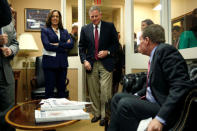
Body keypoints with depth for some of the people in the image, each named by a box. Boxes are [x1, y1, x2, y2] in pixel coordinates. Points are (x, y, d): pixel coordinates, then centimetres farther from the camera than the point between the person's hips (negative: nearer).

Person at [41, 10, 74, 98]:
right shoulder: (45, 30, 5)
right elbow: (47, 45, -11)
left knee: (62, 88, 9)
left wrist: (58, 45, -12)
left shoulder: (64, 32, 16)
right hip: (50, 63, -4)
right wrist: (64, 47, -9)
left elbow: (71, 44, 0)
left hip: (62, 63, 4)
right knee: (49, 89, 0)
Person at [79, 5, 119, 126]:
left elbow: (116, 43, 5)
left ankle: (104, 115, 11)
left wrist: (107, 52, -12)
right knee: (93, 92, 8)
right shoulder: (85, 29, 9)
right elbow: (81, 46, 10)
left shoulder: (110, 26, 3)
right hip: (91, 64, 3)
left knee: (105, 91, -5)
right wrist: (84, 60, -4)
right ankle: (96, 113, 24)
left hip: (106, 64, -2)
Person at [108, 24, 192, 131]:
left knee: (125, 103, -26)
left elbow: (181, 86, -26)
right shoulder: (155, 55, 12)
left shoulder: (165, 50, -16)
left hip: (164, 108, -10)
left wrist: (160, 118, -30)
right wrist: (136, 95, 12)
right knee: (117, 97, 10)